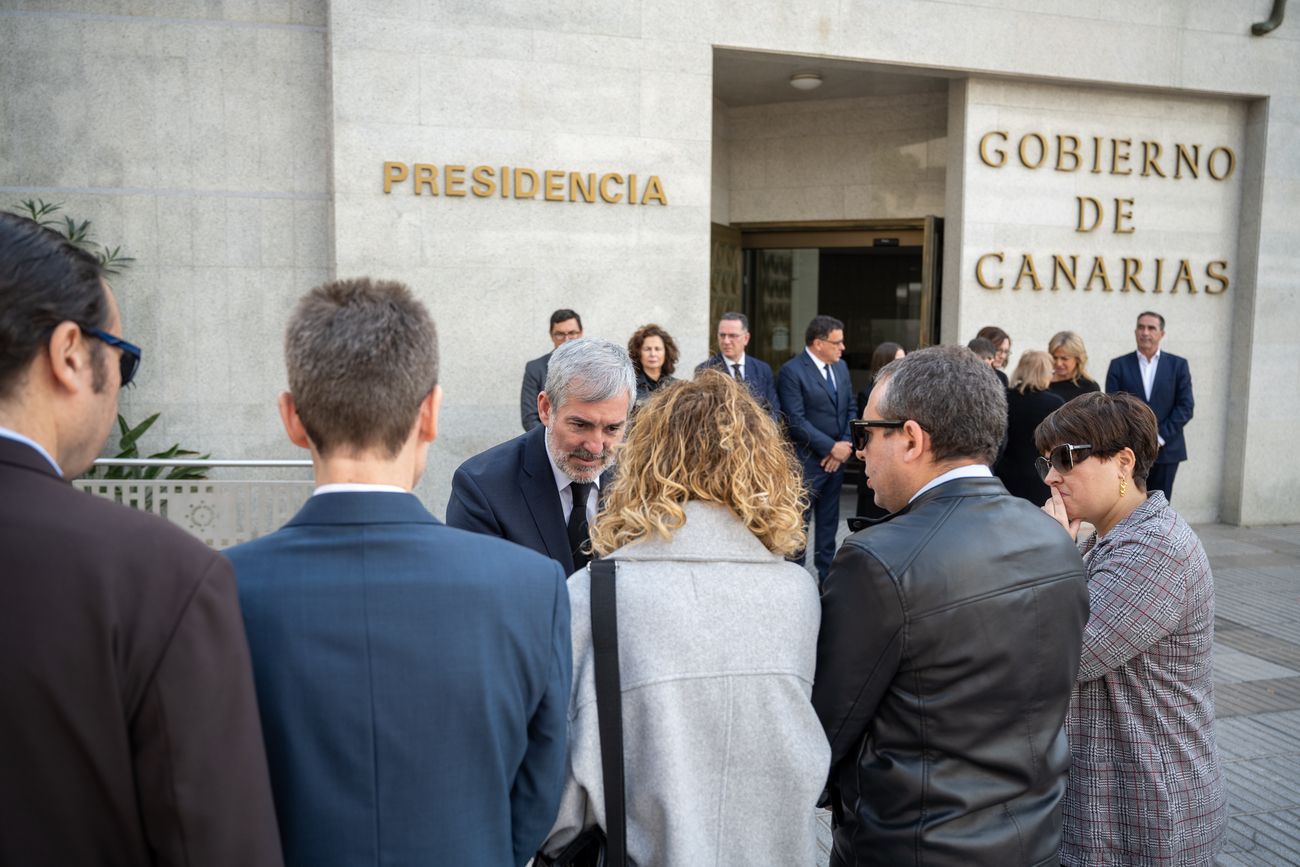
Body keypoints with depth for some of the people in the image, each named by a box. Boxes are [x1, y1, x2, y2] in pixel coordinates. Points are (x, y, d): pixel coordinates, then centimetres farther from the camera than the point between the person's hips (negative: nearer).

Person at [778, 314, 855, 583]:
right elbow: (796, 421, -17)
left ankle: (827, 575, 25)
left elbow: (850, 409, 13)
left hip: (836, 459, 7)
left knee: (829, 523, 15)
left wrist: (844, 446, -2)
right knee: (799, 523, 0)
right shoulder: (792, 371, -13)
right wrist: (832, 447, -15)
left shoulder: (841, 367, 11)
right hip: (806, 461, -7)